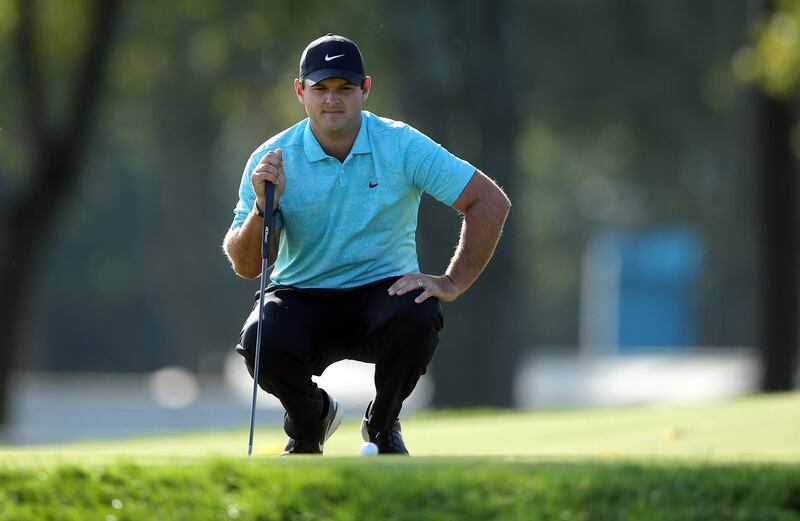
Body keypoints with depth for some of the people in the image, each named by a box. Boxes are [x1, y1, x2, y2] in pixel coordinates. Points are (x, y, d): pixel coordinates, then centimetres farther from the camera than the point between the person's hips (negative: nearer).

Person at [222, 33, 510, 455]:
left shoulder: (403, 146, -8)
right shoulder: (272, 159, -7)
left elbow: (491, 201, -8)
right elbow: (245, 266, -8)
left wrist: (453, 282, -14)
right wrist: (264, 206, -26)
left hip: (382, 291, 0)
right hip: (302, 297, 0)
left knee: (417, 318, -35)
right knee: (262, 343, -32)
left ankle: (382, 425, -1)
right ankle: (310, 418, 6)